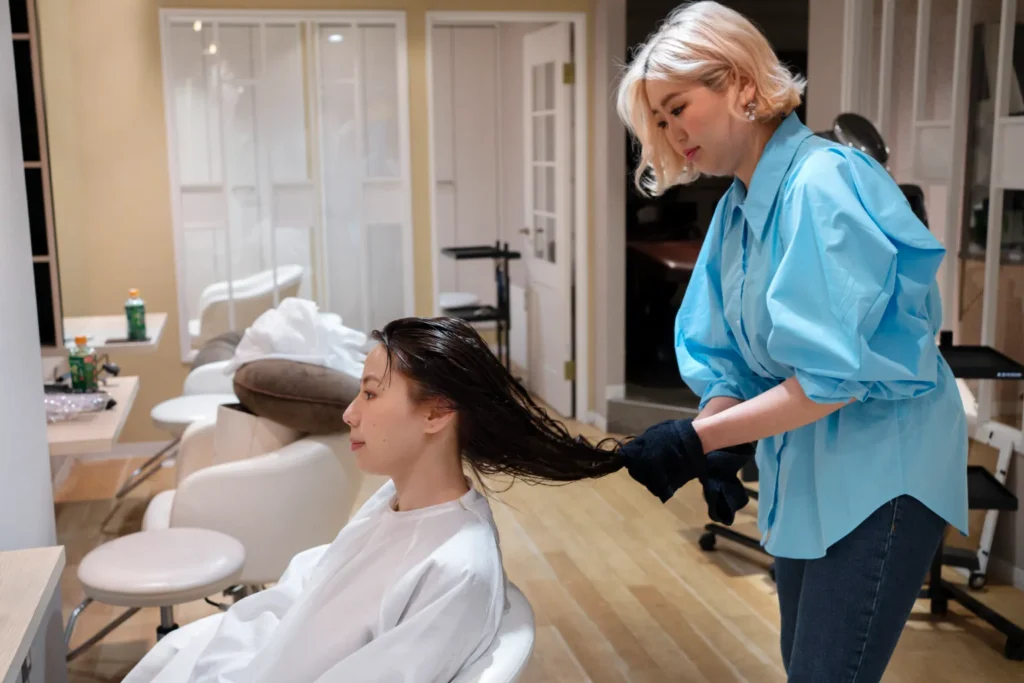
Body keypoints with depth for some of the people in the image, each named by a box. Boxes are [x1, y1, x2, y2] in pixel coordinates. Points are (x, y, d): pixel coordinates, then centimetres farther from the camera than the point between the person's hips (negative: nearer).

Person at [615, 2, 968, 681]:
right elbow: (728, 358, 7)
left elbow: (833, 377, -25)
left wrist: (697, 438, -23)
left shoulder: (822, 183, -20)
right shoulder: (737, 209, 6)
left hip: (881, 466, -8)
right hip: (804, 467, 8)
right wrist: (713, 457, -9)